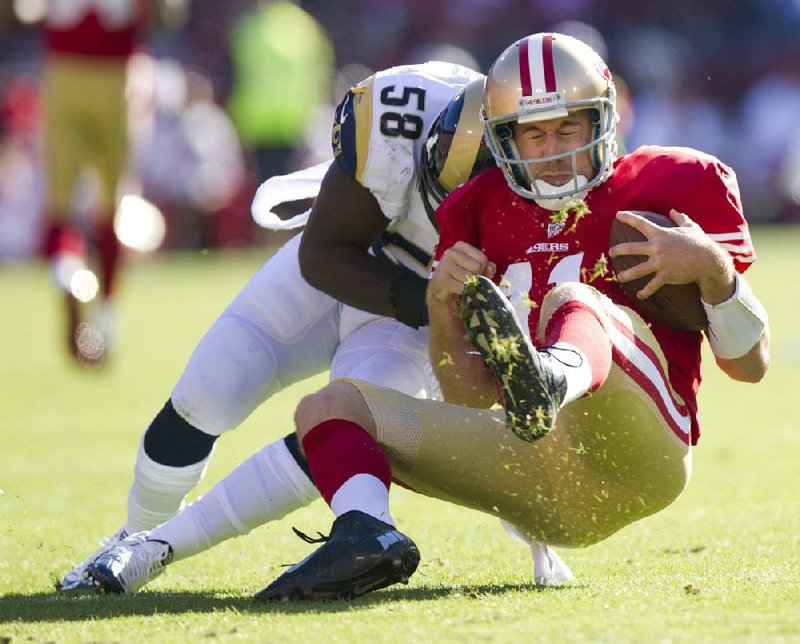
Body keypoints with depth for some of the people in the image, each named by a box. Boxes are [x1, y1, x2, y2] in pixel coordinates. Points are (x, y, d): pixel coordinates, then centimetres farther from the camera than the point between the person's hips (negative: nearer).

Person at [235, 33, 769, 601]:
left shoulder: (672, 187, 8)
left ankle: (552, 382, -67)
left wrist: (713, 267, -11)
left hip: (640, 461, -5)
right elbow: (471, 396, 17)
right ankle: (369, 537, -35)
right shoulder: (482, 212, 18)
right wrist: (443, 304, -2)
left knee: (573, 299, -29)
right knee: (332, 406, -2)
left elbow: (751, 364, 7)